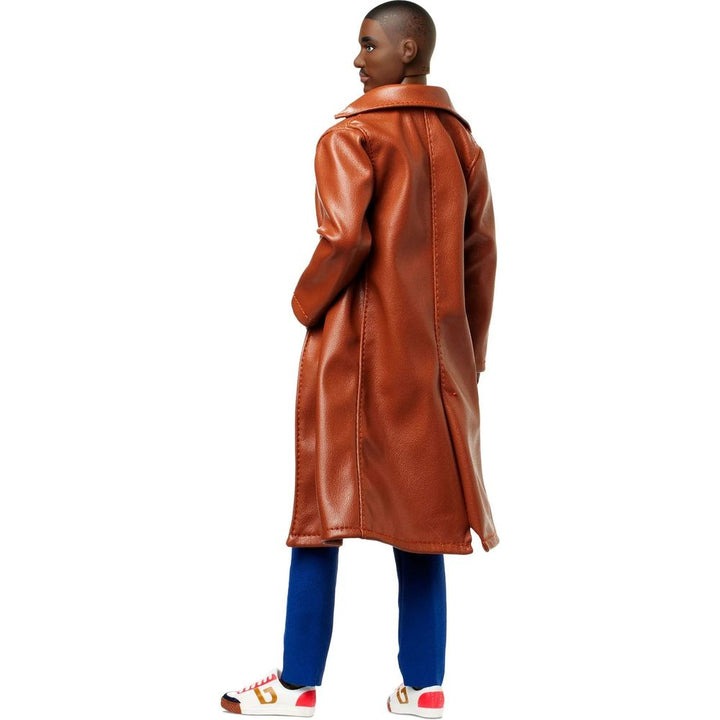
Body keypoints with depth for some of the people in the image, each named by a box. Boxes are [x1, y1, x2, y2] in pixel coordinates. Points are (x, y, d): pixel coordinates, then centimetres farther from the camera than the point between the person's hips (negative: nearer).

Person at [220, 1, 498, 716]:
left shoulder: (352, 135, -9)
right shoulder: (461, 141, 10)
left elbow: (345, 239, -20)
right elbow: (480, 253, 10)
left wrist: (306, 304, -3)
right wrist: (469, 350, 16)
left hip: (355, 351, -5)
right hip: (434, 354, 6)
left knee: (324, 510, 3)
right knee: (419, 513, 8)